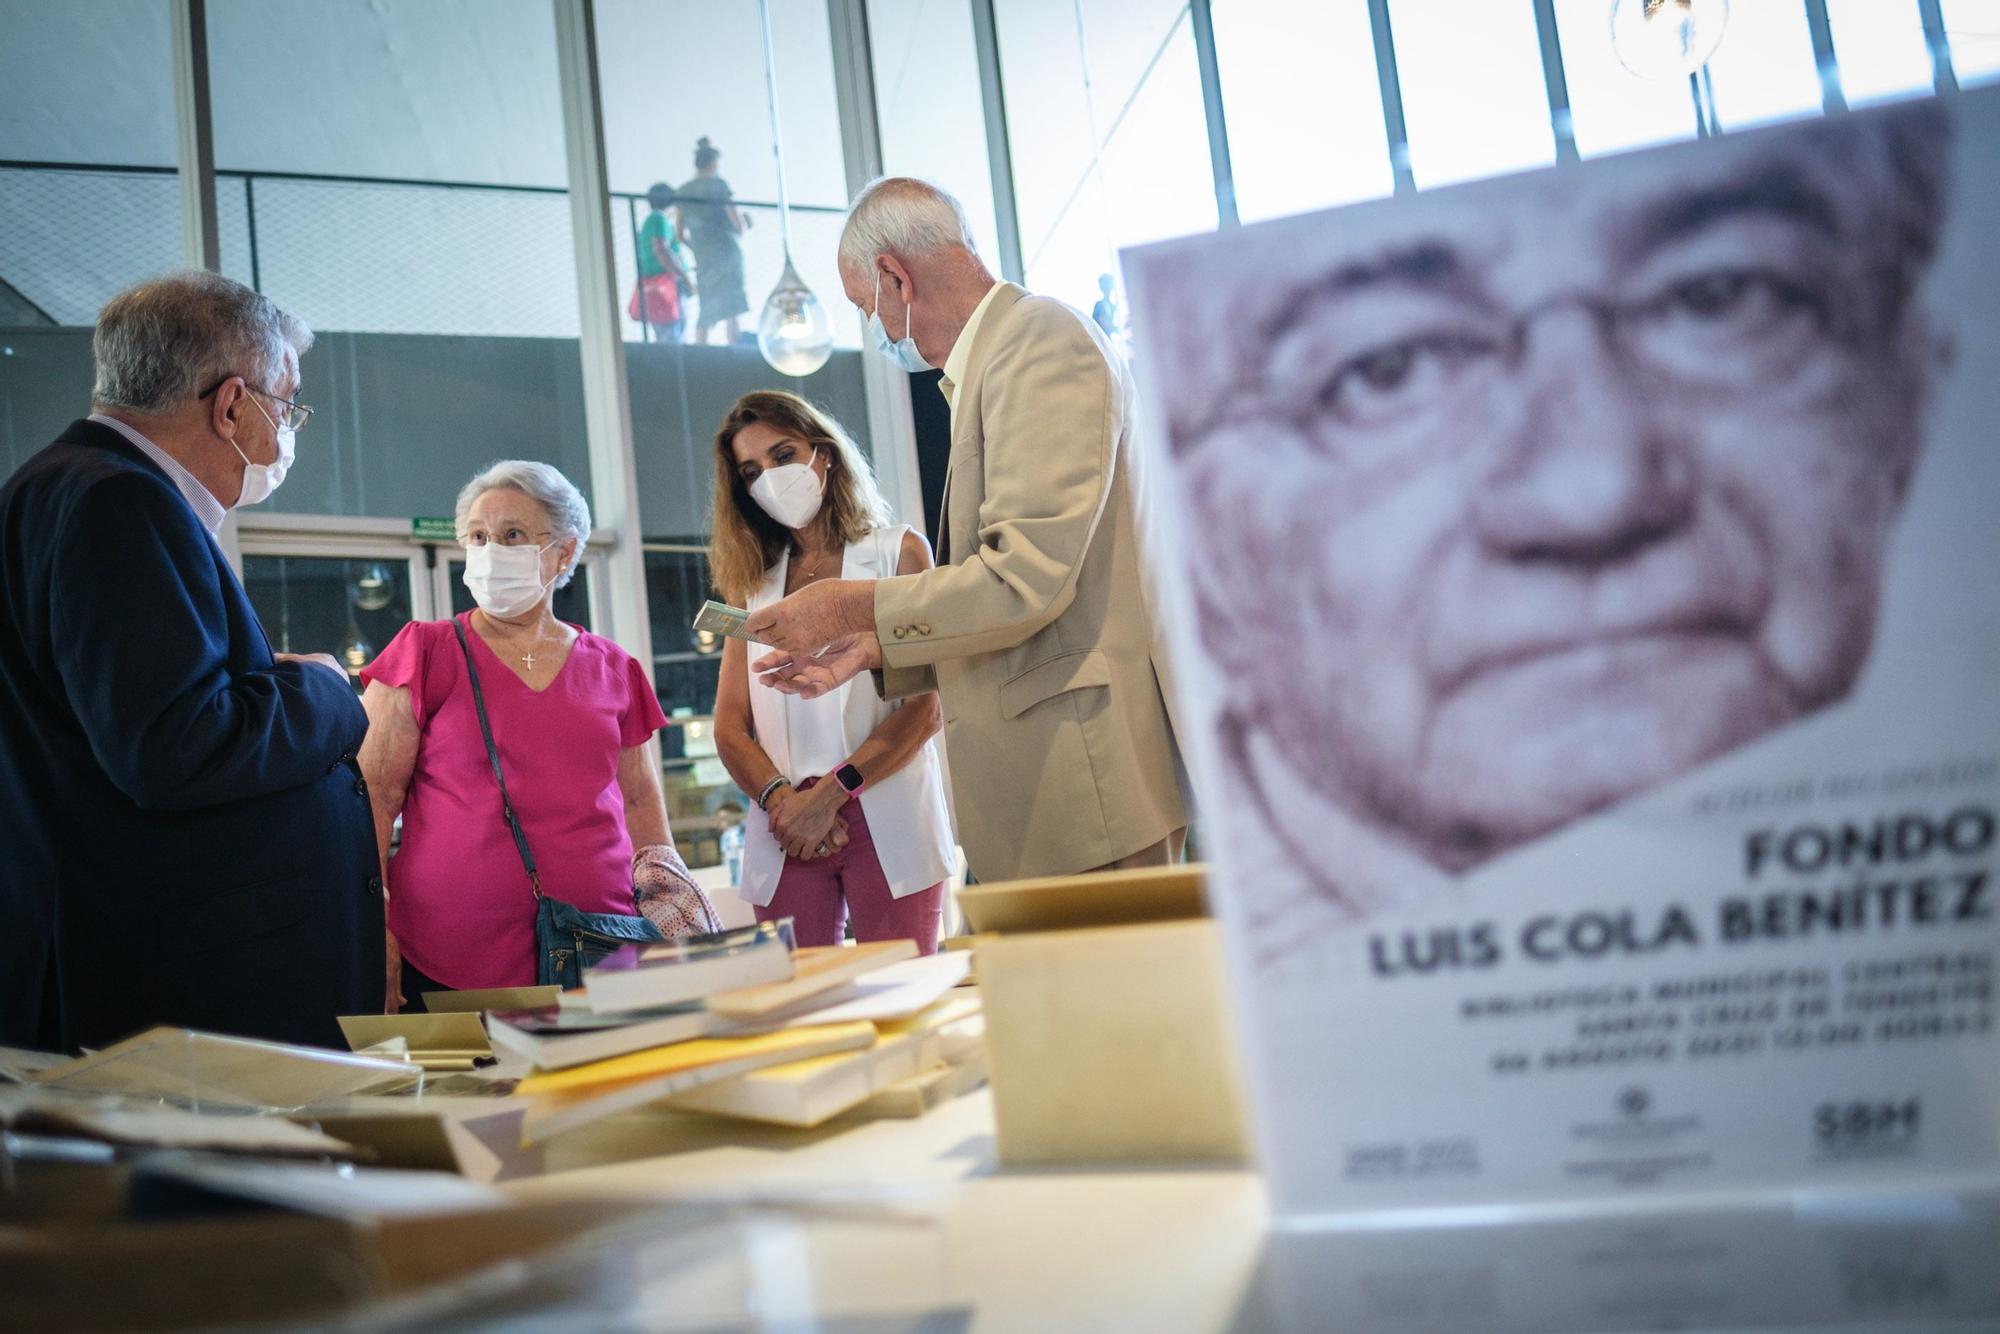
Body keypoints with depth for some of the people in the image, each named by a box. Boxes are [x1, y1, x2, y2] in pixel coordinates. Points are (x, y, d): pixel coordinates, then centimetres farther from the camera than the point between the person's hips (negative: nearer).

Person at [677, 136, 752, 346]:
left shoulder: (682, 192, 13)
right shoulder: (718, 185, -2)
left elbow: (681, 234, 15)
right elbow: (738, 226, -6)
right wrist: (745, 220, 16)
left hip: (702, 259, 5)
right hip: (726, 253, -5)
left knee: (703, 316, 8)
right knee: (731, 312, -10)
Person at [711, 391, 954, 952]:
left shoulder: (898, 552, 7)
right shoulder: (752, 581, 17)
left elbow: (924, 707, -4)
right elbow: (730, 727, 9)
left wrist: (830, 794, -11)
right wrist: (780, 799, -9)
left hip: (887, 820, -2)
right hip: (785, 831, 3)